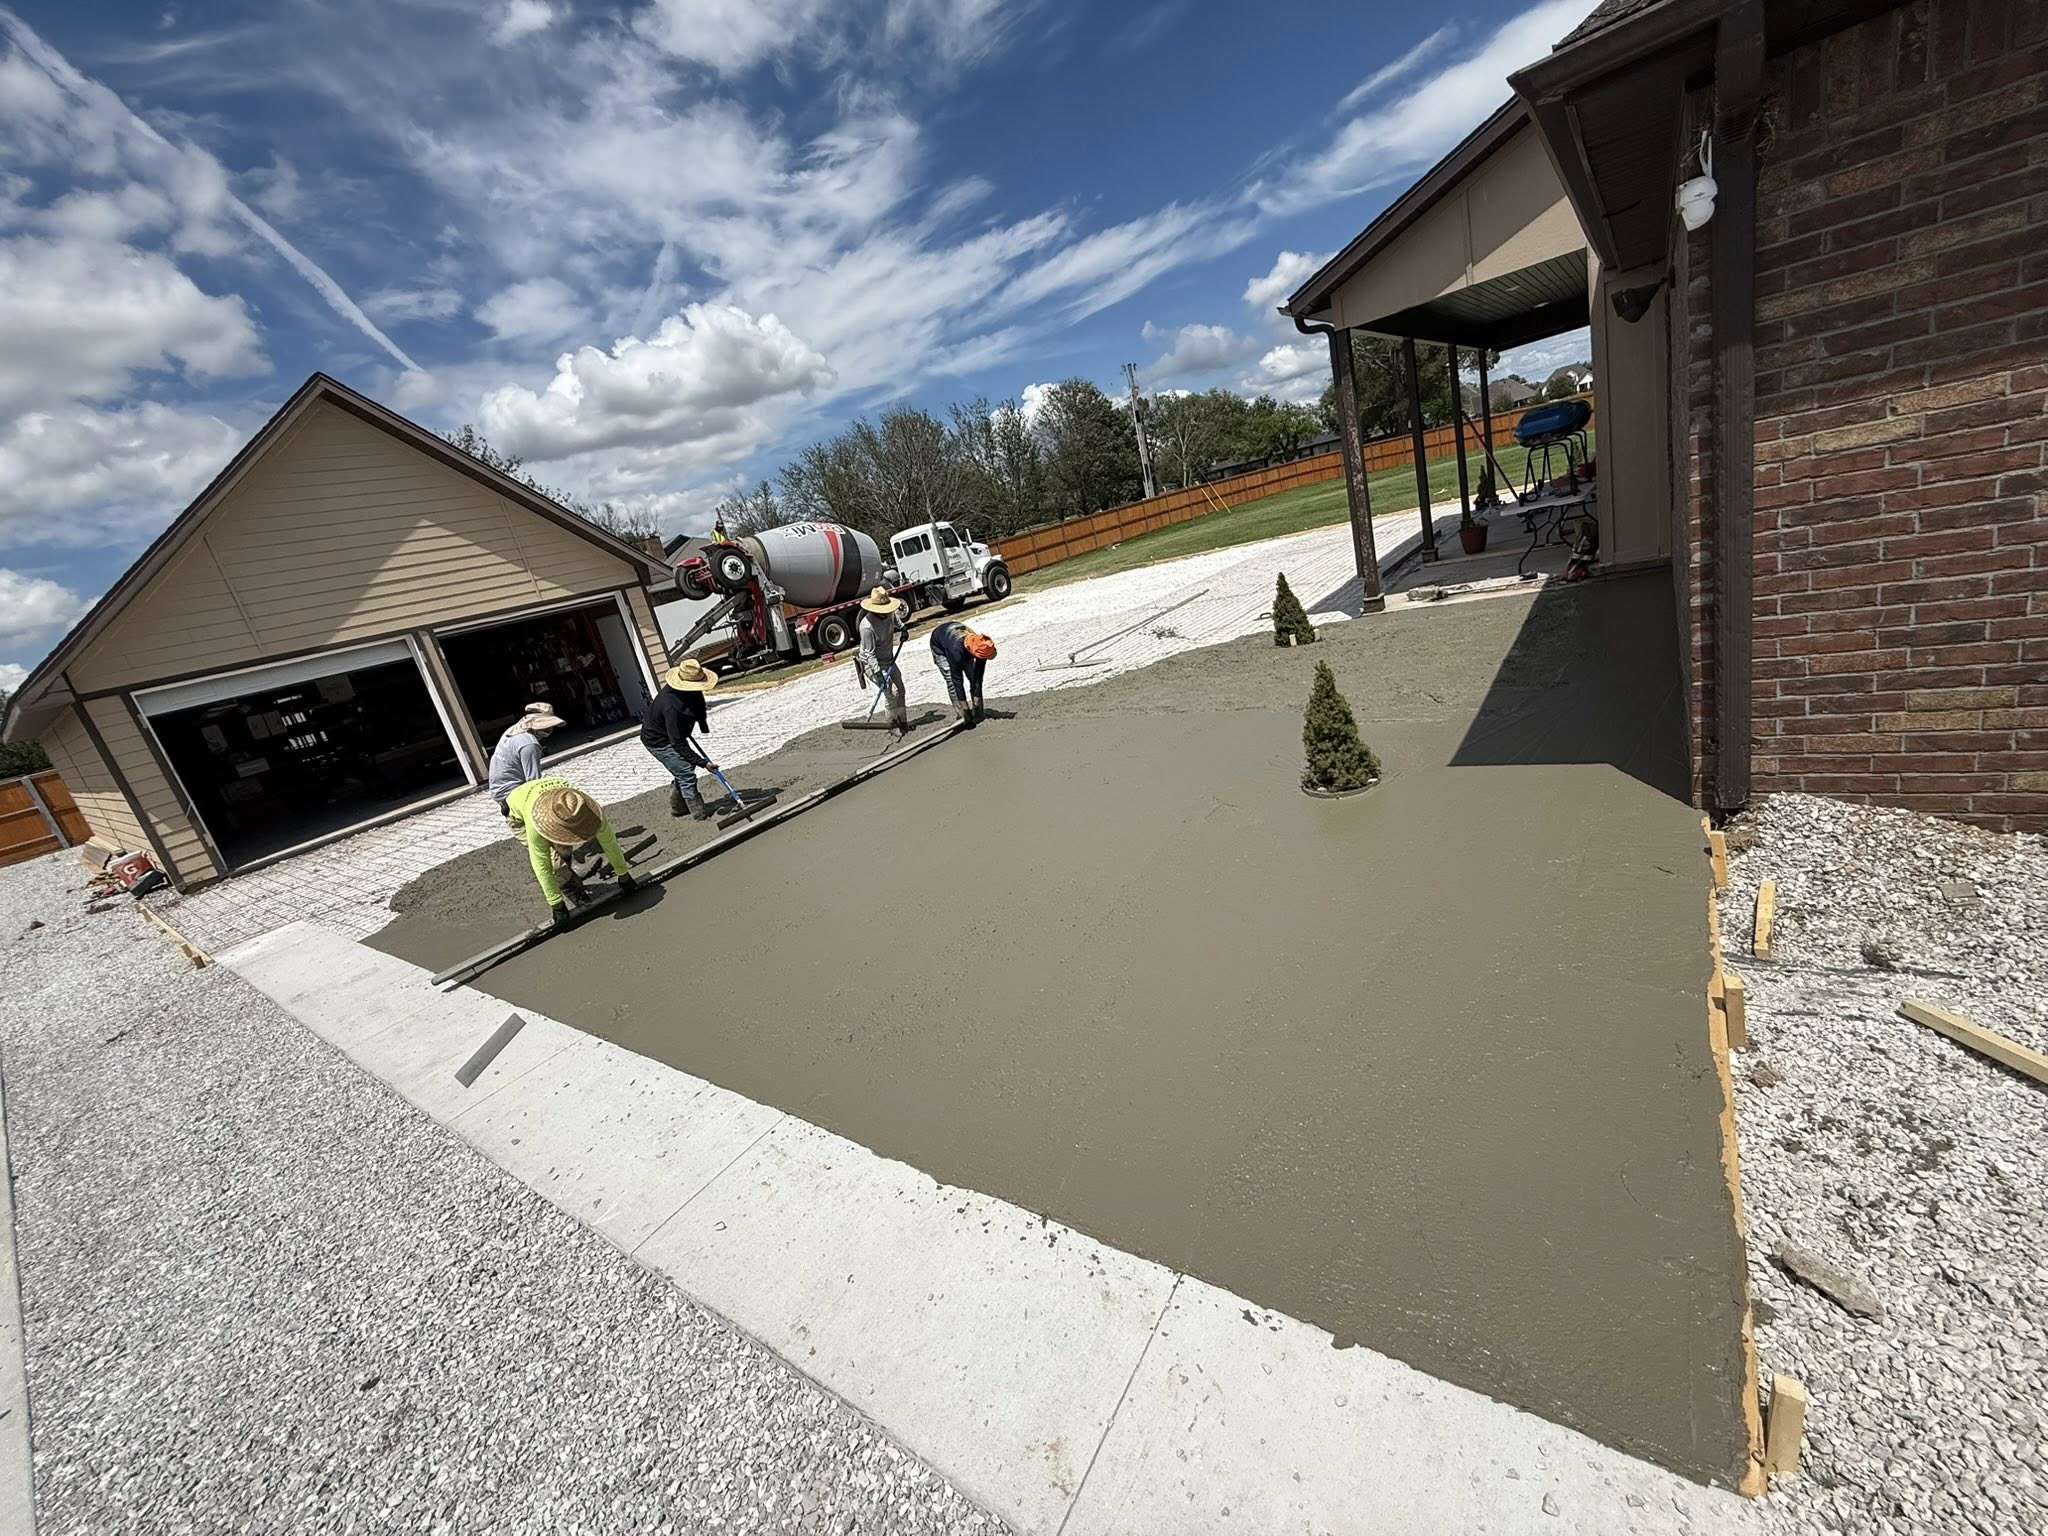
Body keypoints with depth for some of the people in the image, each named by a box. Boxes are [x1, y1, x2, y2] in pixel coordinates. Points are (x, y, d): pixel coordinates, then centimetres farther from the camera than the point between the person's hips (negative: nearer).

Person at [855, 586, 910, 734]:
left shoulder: (890, 614, -10)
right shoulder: (867, 626, -31)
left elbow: (896, 617, 20)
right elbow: (869, 653, -29)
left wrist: (902, 627, 3)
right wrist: (878, 673, -34)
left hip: (889, 660, 8)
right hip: (872, 663, -8)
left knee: (900, 689, 14)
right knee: (891, 691, -16)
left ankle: (903, 722, 31)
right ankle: (895, 724, 0)